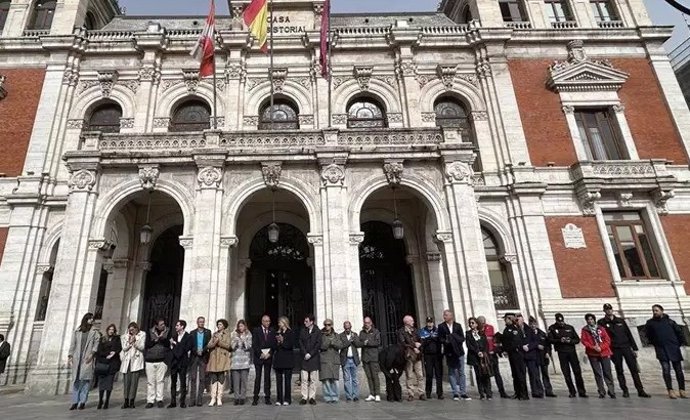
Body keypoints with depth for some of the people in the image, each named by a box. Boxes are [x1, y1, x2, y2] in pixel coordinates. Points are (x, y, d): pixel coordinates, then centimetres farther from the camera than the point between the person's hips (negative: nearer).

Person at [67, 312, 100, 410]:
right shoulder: (77, 332, 13)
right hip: (77, 358, 2)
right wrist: (70, 356, 2)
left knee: (85, 380, -7)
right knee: (76, 380, 2)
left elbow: (96, 344, -1)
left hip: (88, 359, -2)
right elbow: (73, 345, 11)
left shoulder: (95, 332, 9)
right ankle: (75, 402, 8)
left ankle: (82, 402, -3)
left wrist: (92, 354, -13)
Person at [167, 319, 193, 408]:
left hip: (182, 362, -4)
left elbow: (186, 348, -14)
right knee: (173, 382, 6)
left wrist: (176, 344, -12)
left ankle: (182, 402, 8)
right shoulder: (174, 335, 13)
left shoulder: (189, 337, -3)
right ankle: (173, 402, 13)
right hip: (173, 362, 4)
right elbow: (170, 347, 15)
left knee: (183, 382, 0)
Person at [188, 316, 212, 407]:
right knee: (193, 378, -1)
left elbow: (209, 344, 0)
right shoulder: (192, 333, 10)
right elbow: (190, 345, 3)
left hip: (204, 357, 0)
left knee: (202, 379, -2)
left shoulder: (208, 332, 8)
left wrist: (203, 350, -15)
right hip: (194, 357, 1)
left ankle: (199, 399, 2)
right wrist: (196, 351, -12)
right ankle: (192, 399, 4)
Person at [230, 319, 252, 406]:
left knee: (244, 380, -2)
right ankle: (237, 397, 6)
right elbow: (232, 346, 2)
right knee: (236, 380, -2)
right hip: (235, 360, 1)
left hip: (245, 360, -1)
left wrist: (243, 340, -14)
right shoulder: (234, 335, 10)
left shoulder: (248, 335, 8)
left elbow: (249, 347, 0)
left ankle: (242, 397, 4)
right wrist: (235, 339, -13)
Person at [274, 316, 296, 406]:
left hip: (288, 359, -4)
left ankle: (287, 399, 6)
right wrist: (278, 342, -9)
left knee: (287, 379, -1)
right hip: (278, 359, 4)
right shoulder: (277, 333, 14)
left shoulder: (291, 333, 0)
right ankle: (279, 399, 11)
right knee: (279, 379, 5)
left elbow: (290, 345, -9)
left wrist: (282, 341, -12)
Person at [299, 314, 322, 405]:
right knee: (304, 379, 0)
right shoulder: (302, 331, 8)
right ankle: (304, 397, 6)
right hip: (304, 358, 1)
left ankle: (312, 397, 10)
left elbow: (318, 344, -3)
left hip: (314, 358, -1)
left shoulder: (318, 331, 2)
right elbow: (301, 344, 3)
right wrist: (305, 354, -9)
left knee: (313, 379, 3)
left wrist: (310, 354, -10)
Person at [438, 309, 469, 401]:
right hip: (449, 352, 0)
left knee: (461, 373, 3)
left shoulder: (458, 326, 4)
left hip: (459, 351, 1)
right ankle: (455, 393, 9)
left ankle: (463, 393, 9)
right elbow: (440, 338, -2)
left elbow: (462, 338, -1)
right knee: (451, 373, 2)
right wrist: (446, 341, -22)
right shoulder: (441, 326, 2)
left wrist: (453, 338, -17)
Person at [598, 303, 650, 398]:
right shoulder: (602, 322, 1)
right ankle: (625, 391, 11)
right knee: (619, 371, 4)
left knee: (634, 369, 0)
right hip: (615, 350, -2)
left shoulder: (620, 321, 10)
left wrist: (634, 348, 6)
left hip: (626, 347, 2)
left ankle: (640, 391, 5)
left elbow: (629, 334, 10)